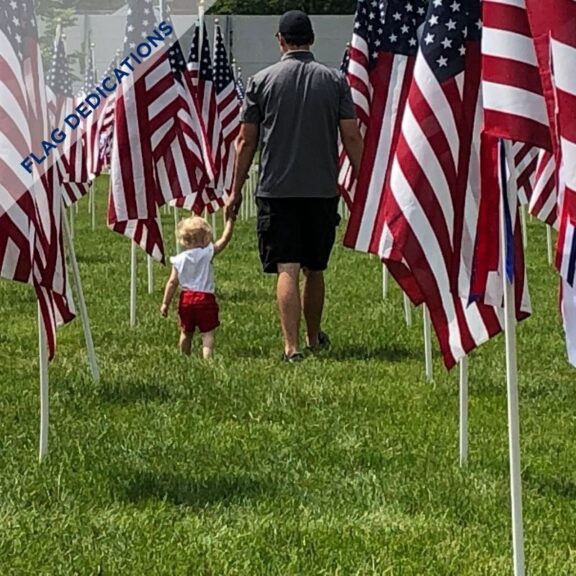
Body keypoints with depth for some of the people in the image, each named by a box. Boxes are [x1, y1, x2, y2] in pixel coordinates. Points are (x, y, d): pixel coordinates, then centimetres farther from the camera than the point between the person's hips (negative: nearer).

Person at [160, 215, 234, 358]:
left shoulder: (179, 259, 0)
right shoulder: (207, 253, -8)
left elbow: (172, 282, -1)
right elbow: (225, 238, -4)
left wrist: (165, 303, 3)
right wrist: (229, 220, 5)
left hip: (186, 299, 4)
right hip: (205, 298, -4)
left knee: (186, 332, 18)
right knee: (208, 332, -4)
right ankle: (207, 357, -21)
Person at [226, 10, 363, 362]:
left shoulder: (262, 81, 0)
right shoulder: (335, 81, 3)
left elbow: (247, 141, 2)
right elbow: (352, 138, 0)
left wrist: (237, 190, 11)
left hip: (277, 190, -2)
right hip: (323, 189, 2)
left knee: (287, 270, -5)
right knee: (315, 270, 16)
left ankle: (292, 346, -15)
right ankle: (315, 339, 32)